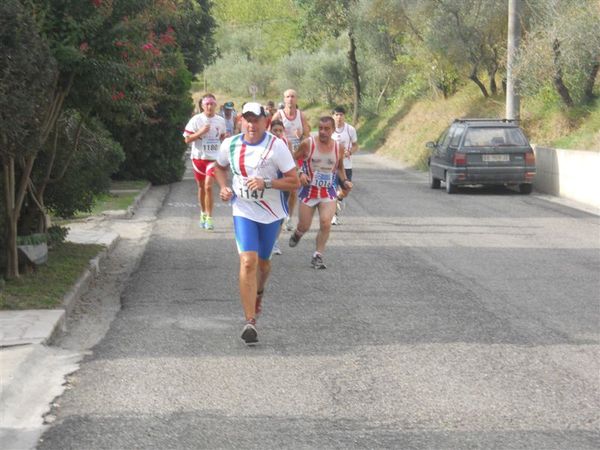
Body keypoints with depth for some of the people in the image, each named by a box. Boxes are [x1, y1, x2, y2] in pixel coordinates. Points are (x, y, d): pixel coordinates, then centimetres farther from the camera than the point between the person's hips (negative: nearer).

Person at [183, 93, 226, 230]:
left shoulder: (220, 121, 3)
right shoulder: (196, 120, -5)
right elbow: (187, 139, -5)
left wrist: (226, 137, -4)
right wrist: (200, 132, -20)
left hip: (214, 158, 0)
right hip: (199, 157, 0)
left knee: (208, 186, -13)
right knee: (201, 187, 13)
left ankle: (209, 218, -9)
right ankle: (203, 213, 31)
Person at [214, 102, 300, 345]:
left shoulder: (276, 146, -13)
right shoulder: (230, 145, -4)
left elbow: (294, 182, -13)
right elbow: (220, 167, 18)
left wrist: (266, 183, -26)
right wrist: (223, 187, -1)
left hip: (271, 213, 0)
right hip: (243, 212, 0)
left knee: (263, 262, 16)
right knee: (248, 261, -16)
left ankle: (258, 292, 52)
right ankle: (250, 322, -17)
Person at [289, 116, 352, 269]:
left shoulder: (338, 148, 1)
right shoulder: (308, 144, -9)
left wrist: (345, 181, 2)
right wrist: (300, 174, -15)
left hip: (328, 193, 1)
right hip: (309, 190, -1)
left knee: (326, 224, -17)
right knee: (304, 226, 6)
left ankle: (318, 256, -4)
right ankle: (297, 234, 44)